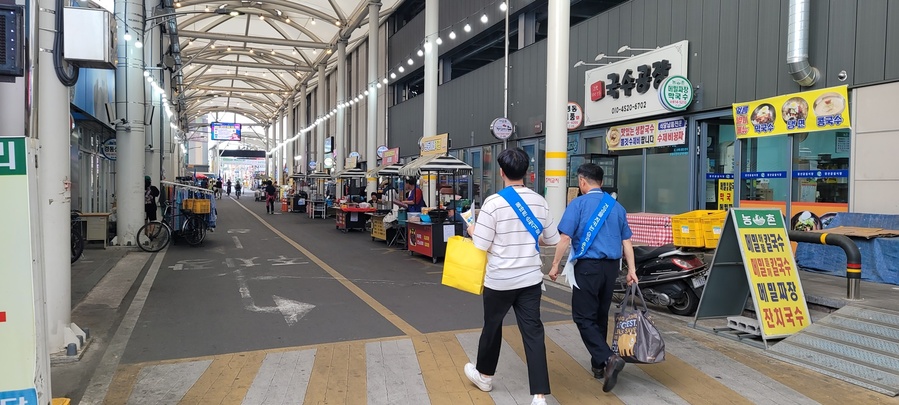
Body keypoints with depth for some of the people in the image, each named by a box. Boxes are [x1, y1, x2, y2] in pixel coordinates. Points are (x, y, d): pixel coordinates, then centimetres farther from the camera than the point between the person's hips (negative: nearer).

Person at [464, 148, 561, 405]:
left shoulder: (493, 202, -15)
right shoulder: (539, 201, 0)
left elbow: (481, 245, -14)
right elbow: (552, 239, 9)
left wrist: (472, 231, 7)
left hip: (499, 280, -3)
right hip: (531, 278, 3)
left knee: (492, 327, 17)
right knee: (533, 332, 4)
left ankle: (484, 375, 37)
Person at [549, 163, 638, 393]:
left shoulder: (578, 204, -6)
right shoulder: (617, 206, 10)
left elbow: (565, 238, -11)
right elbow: (626, 242, 10)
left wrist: (555, 265, -4)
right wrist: (631, 270, 12)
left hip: (588, 266, -6)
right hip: (611, 266, 6)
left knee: (584, 317, -1)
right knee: (601, 316, 17)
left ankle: (608, 359, -19)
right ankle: (598, 365, 26)